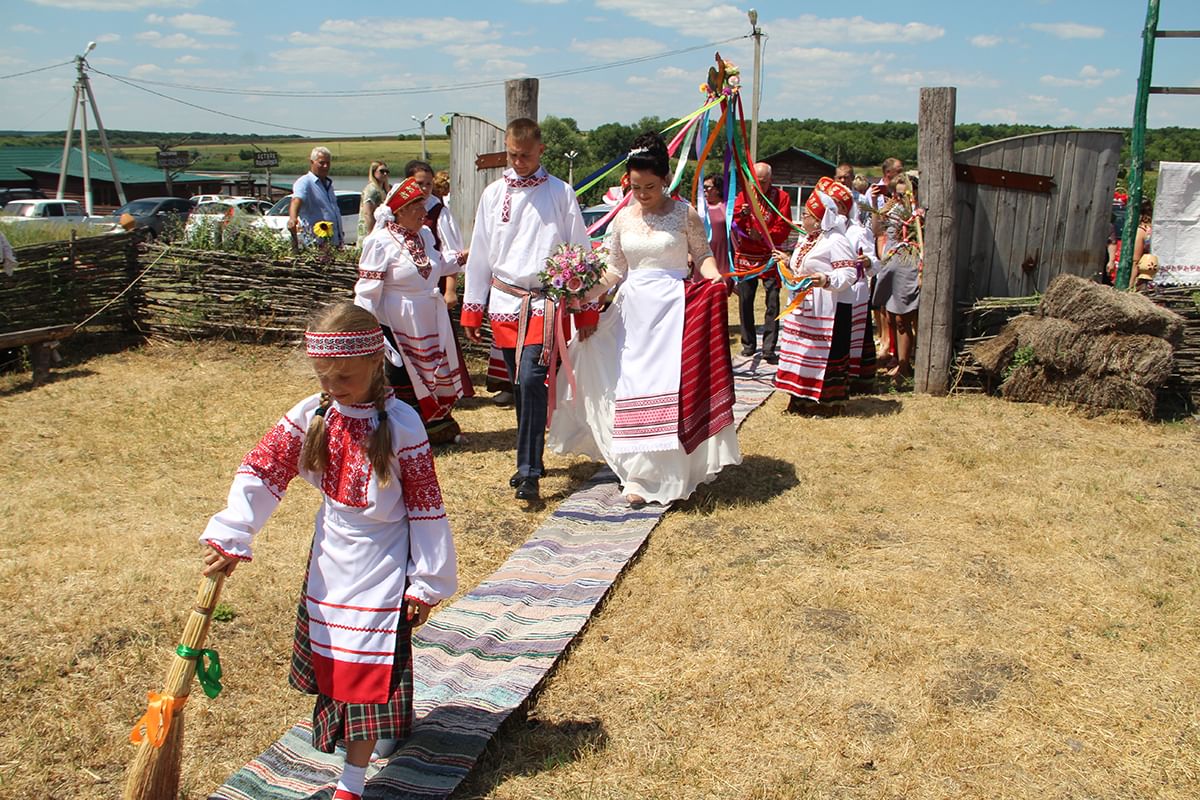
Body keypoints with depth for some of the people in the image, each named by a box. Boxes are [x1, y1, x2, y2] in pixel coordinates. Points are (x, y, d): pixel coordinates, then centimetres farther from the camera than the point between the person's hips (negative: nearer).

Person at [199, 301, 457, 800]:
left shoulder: (400, 424, -19)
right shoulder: (311, 414, -7)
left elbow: (425, 505, -14)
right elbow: (261, 469, -8)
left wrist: (427, 582, -11)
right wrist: (229, 537, -20)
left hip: (382, 566, -5)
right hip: (330, 560, 5)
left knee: (370, 669, 0)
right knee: (332, 660, 18)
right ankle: (385, 724, 43)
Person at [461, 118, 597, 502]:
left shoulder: (560, 193, -1)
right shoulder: (493, 194, 7)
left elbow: (579, 250, 1)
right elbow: (480, 253, 11)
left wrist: (586, 307, -1)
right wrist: (472, 309, 10)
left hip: (545, 302, -4)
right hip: (504, 301, 4)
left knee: (531, 380, -16)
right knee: (520, 386, 11)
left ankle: (529, 473, -10)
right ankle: (530, 459, 26)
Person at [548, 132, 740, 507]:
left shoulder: (684, 214, -3)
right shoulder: (623, 219, 7)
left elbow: (702, 254, 3)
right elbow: (615, 269, 11)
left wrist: (716, 279, -16)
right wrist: (588, 293, -2)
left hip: (674, 307, -3)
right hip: (634, 307, 4)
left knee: (670, 386, -7)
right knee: (633, 388, 3)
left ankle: (670, 471, 4)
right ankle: (641, 474, 15)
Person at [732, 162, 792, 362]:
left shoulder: (781, 197, -1)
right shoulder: (744, 194, 4)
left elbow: (784, 229, -7)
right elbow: (733, 224, -3)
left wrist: (762, 235, -20)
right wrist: (742, 214, -23)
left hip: (770, 257, -2)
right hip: (745, 256, 2)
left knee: (772, 303, -5)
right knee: (745, 301, 7)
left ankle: (769, 349, -1)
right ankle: (749, 344, 19)